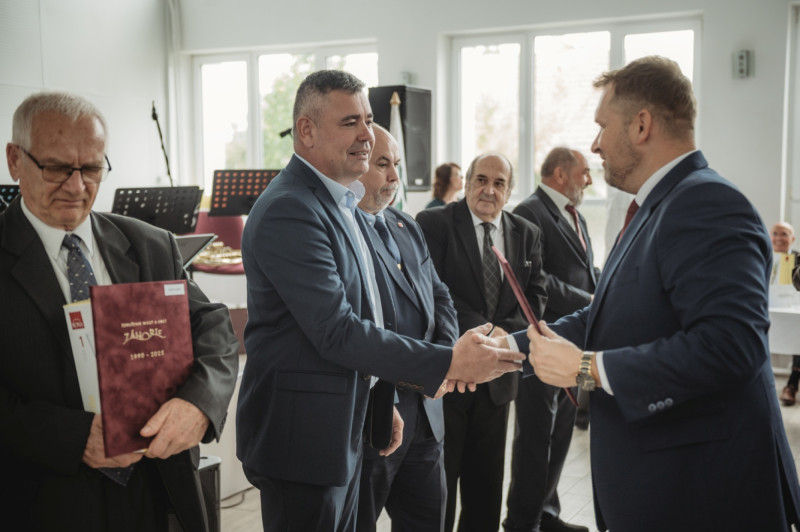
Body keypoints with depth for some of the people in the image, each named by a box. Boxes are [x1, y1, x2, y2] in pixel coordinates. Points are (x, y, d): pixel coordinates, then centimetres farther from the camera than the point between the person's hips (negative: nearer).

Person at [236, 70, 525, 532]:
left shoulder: (341, 203, 12)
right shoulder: (289, 212, -21)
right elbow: (337, 332, -25)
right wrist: (448, 363, -23)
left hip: (344, 428, 9)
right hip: (302, 434, -9)